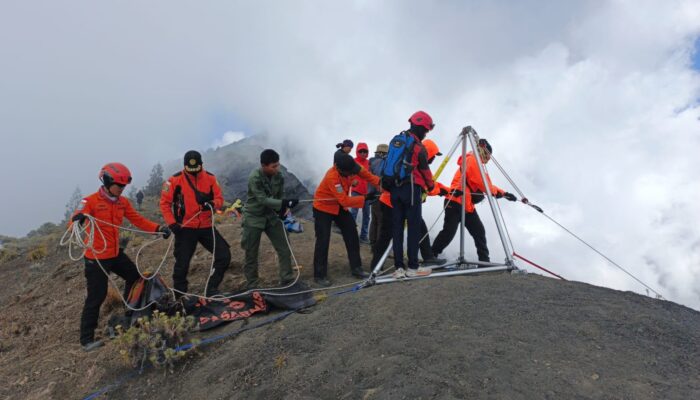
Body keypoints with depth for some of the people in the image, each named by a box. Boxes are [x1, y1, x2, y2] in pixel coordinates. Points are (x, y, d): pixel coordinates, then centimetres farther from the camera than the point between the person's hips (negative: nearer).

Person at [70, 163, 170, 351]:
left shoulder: (122, 202, 2)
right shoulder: (91, 201, -16)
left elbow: (138, 220, 3)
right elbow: (74, 222, -27)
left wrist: (158, 228, -12)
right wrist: (78, 219, -52)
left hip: (116, 253, 7)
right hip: (96, 257, -7)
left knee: (135, 277, 19)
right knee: (96, 297, -3)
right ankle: (86, 339, 11)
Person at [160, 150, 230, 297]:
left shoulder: (210, 178, -1)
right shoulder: (175, 180, -8)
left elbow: (219, 198, 2)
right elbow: (165, 203, -3)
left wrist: (212, 204, -21)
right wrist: (172, 223, -12)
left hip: (206, 227, 3)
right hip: (185, 228, -3)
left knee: (224, 256, -1)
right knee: (182, 264, 2)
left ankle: (211, 289, 14)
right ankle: (180, 296, 22)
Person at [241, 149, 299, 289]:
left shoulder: (278, 176, -6)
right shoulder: (254, 178, -24)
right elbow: (263, 200, -30)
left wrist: (282, 210, -7)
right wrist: (285, 203, -38)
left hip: (271, 216, 5)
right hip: (254, 217, -5)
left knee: (284, 249, 3)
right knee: (251, 254, 4)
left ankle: (287, 281, 16)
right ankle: (252, 286, 19)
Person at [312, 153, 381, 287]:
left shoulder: (348, 166, -17)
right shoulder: (332, 177, -37)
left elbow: (365, 173, -8)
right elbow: (345, 201, -36)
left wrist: (380, 182, -23)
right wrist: (365, 198, -35)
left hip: (339, 206, 8)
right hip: (323, 208, -7)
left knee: (352, 235, 6)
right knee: (323, 241, -9)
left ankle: (356, 268, 17)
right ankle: (320, 275, 2)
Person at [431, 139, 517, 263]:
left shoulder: (477, 163, 23)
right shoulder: (471, 160, -8)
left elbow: (486, 184, 20)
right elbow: (482, 183, -13)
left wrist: (504, 193, 12)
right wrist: (497, 192, 0)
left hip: (468, 205, 10)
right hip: (455, 203, -10)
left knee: (479, 231, 5)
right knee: (449, 232, -12)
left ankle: (484, 260, 9)